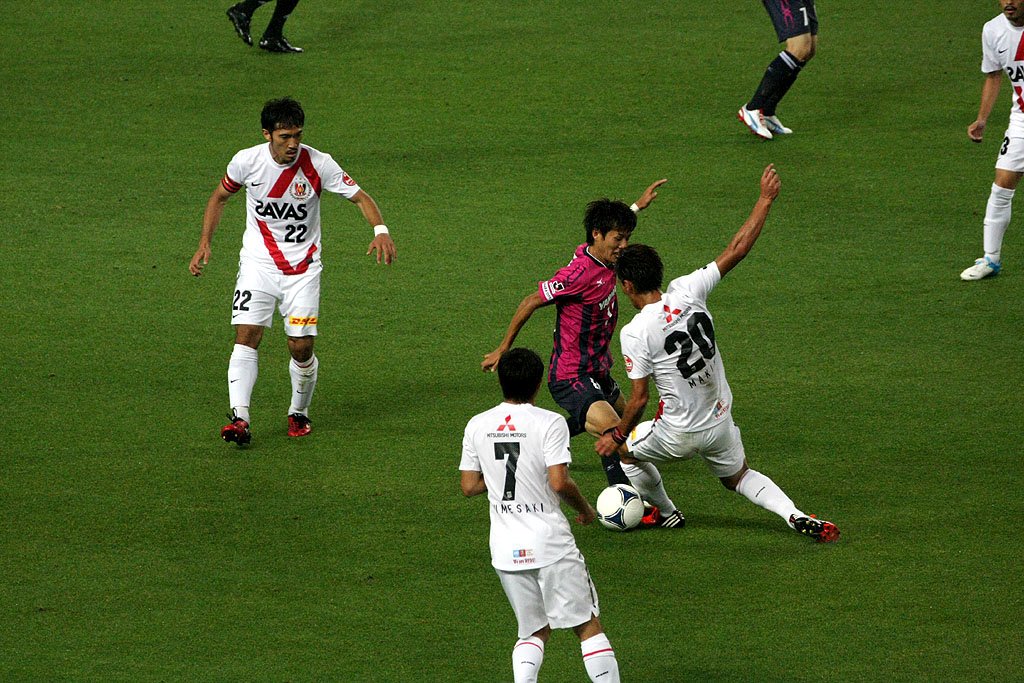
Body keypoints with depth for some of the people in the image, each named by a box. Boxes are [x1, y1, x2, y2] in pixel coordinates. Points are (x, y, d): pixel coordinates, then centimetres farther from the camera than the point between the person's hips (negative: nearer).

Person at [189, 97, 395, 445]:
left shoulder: (318, 164, -13)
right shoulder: (247, 161, -9)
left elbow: (360, 197, -4)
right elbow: (219, 197, 9)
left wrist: (380, 230, -22)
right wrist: (204, 243, 0)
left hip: (303, 266, -1)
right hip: (258, 263, 1)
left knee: (302, 347, -4)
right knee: (246, 337, -15)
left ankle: (299, 413, 21)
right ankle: (239, 418, -19)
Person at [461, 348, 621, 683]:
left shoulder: (477, 426, 4)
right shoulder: (550, 423, -10)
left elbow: (469, 486, 7)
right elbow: (559, 482, -17)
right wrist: (585, 508, 1)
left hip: (505, 550, 4)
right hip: (550, 542, -4)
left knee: (534, 631, 15)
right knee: (588, 626, 5)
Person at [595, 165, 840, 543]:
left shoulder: (634, 334, -22)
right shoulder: (686, 292, -12)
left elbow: (638, 399, -17)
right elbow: (737, 249, -6)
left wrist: (617, 436, -1)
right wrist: (765, 200, 2)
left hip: (679, 433, -5)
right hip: (720, 423, 5)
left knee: (618, 448, 22)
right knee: (739, 476, 28)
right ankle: (795, 516, 5)